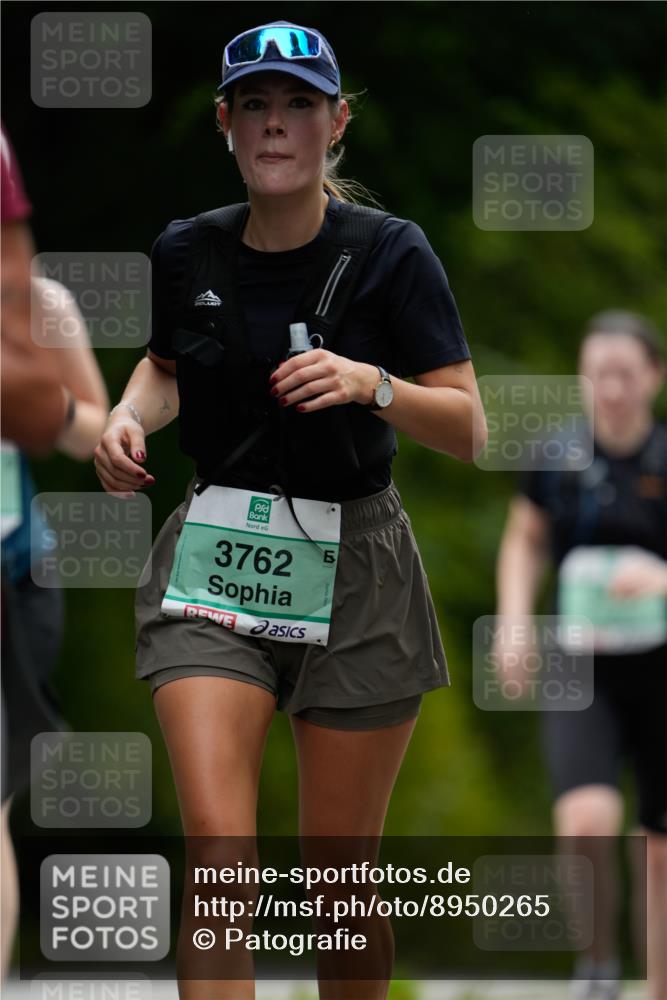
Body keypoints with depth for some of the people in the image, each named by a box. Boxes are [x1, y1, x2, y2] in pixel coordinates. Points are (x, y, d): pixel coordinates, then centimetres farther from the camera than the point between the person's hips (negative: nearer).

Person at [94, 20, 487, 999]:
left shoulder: (390, 253, -7)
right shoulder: (187, 253, 2)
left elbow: (468, 431, -9)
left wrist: (372, 385, -26)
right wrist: (130, 416, 2)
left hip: (354, 581, -1)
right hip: (215, 560, 2)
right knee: (216, 854, -16)